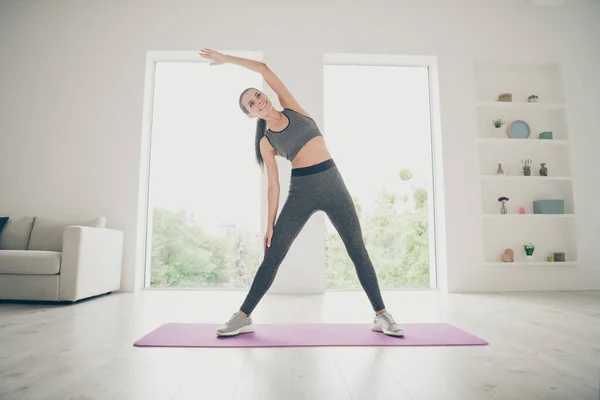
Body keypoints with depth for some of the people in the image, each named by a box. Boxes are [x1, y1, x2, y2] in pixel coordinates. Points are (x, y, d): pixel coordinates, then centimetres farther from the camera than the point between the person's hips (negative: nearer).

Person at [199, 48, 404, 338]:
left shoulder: (292, 108, 10)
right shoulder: (266, 142, 7)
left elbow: (265, 70, 8)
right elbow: (273, 185, 4)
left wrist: (226, 58, 14)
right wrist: (270, 223, 0)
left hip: (333, 183, 1)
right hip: (301, 191, 0)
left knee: (358, 252, 3)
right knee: (272, 257, -3)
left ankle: (381, 316, 16)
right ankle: (243, 317, 11)